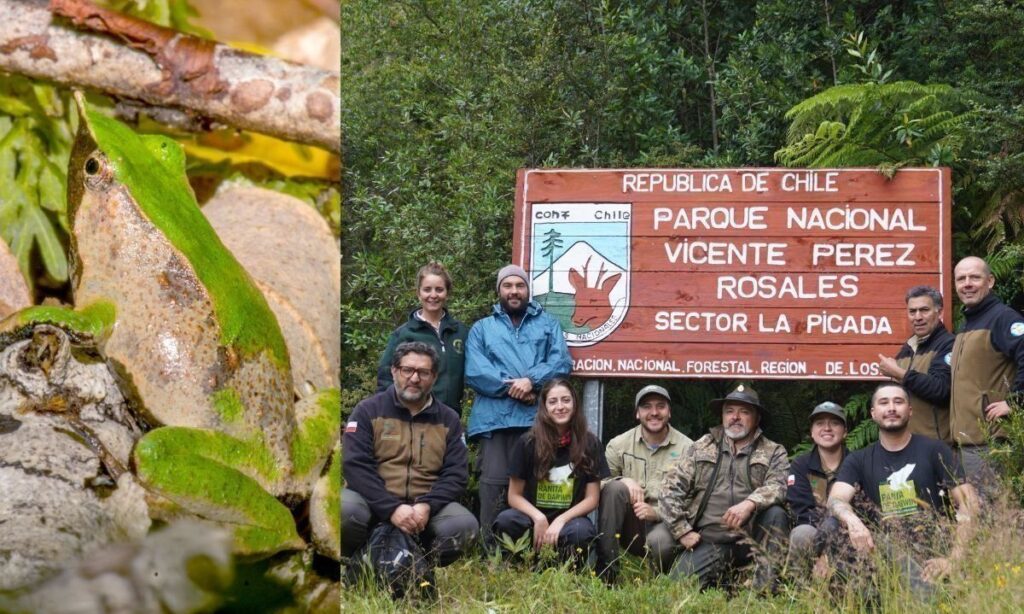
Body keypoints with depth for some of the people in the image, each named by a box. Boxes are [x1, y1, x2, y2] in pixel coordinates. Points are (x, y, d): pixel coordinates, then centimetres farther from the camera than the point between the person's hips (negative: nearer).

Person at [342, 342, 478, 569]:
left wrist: (426, 506, -17)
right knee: (345, 510, -35)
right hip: (374, 503, -2)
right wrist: (392, 508, -22)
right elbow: (356, 466, -8)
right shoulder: (368, 411, 4)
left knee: (464, 525, -27)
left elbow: (456, 474, 3)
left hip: (426, 507, 2)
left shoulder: (448, 420, 12)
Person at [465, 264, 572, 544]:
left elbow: (562, 361, 5)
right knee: (494, 482, -9)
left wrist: (531, 380, -12)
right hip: (495, 417, -1)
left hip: (538, 417, 1)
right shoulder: (482, 328, 19)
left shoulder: (548, 325, 22)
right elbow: (475, 371, 3)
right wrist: (511, 387, -10)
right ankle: (492, 550, -8)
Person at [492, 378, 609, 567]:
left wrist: (560, 520, -17)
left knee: (580, 531, -37)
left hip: (569, 519, 0)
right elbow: (514, 495, 1)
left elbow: (592, 499, -1)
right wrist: (539, 518, -18)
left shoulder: (589, 444, -1)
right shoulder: (528, 443, -2)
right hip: (533, 517, 1)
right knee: (505, 521, -33)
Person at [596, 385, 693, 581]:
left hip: (666, 522, -2)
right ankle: (605, 570, -23)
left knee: (660, 542, -37)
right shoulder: (619, 445, 6)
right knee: (615, 487, -26)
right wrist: (624, 481, -22)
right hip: (630, 526, 2)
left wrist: (657, 512, -20)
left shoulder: (686, 448, 0)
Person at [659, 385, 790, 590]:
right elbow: (671, 488, 9)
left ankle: (766, 587, -23)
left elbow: (778, 487, -10)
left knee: (775, 513, -31)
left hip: (751, 537, 0)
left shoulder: (773, 452, 10)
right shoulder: (702, 447, 14)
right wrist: (682, 530, -4)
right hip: (709, 541, 0)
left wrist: (750, 503, -29)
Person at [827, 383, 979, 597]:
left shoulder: (934, 450, 7)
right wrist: (852, 520, -29)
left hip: (930, 552, -3)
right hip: (881, 548, 3)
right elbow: (836, 499, -3)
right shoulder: (858, 461, 14)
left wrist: (953, 559, -14)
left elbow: (968, 504, 0)